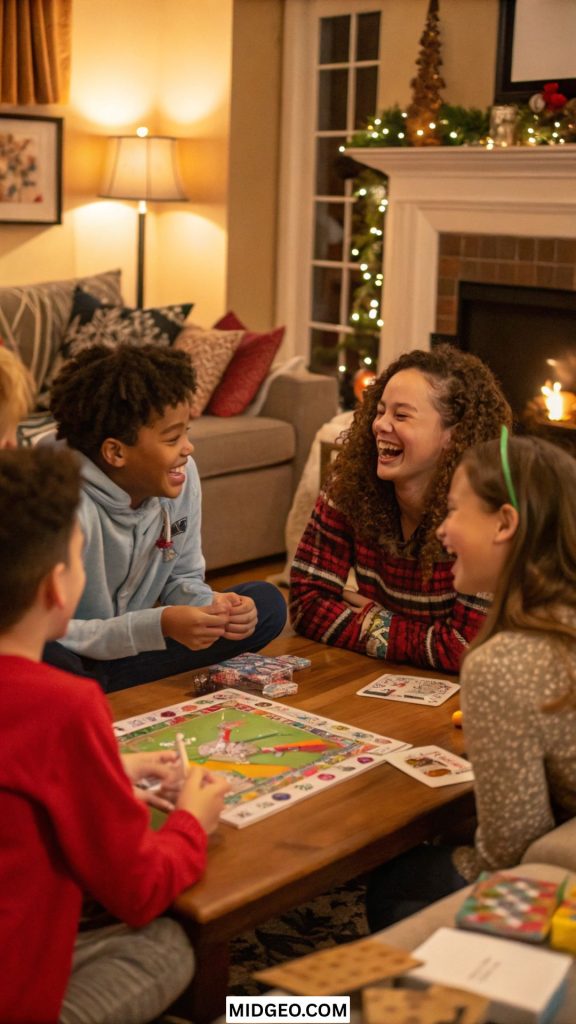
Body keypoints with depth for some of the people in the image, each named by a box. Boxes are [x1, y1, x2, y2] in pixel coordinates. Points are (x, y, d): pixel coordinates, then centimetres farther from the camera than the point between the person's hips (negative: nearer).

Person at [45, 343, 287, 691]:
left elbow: (184, 579, 5)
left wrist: (212, 607, -19)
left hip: (128, 651, 8)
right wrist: (157, 626, -33)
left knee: (266, 604, -4)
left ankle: (94, 688, -8)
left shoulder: (183, 475, -8)